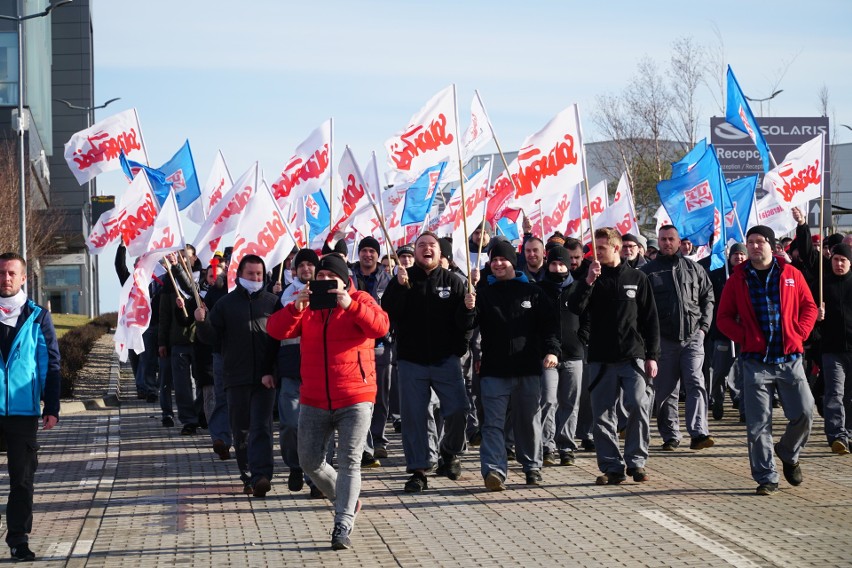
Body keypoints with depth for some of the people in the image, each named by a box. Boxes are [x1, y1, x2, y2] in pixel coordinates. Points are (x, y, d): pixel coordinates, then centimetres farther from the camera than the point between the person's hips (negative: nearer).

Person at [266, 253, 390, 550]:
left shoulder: (359, 301, -1)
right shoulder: (307, 304, 9)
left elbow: (380, 326, -20)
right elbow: (276, 330, -4)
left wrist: (349, 304, -32)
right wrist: (296, 307, -22)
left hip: (355, 400, -4)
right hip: (314, 401, 5)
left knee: (349, 462, -8)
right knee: (309, 462, 9)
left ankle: (343, 526, -6)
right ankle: (345, 499, 32)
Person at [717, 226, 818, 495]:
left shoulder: (791, 274, 5)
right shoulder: (738, 279, 4)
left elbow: (809, 307, 10)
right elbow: (724, 318, 6)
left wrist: (799, 333, -4)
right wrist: (745, 337, -7)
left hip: (789, 358, 1)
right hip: (755, 361, -1)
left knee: (804, 413, -4)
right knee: (758, 423, -2)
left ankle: (789, 455, 25)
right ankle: (766, 477, 7)